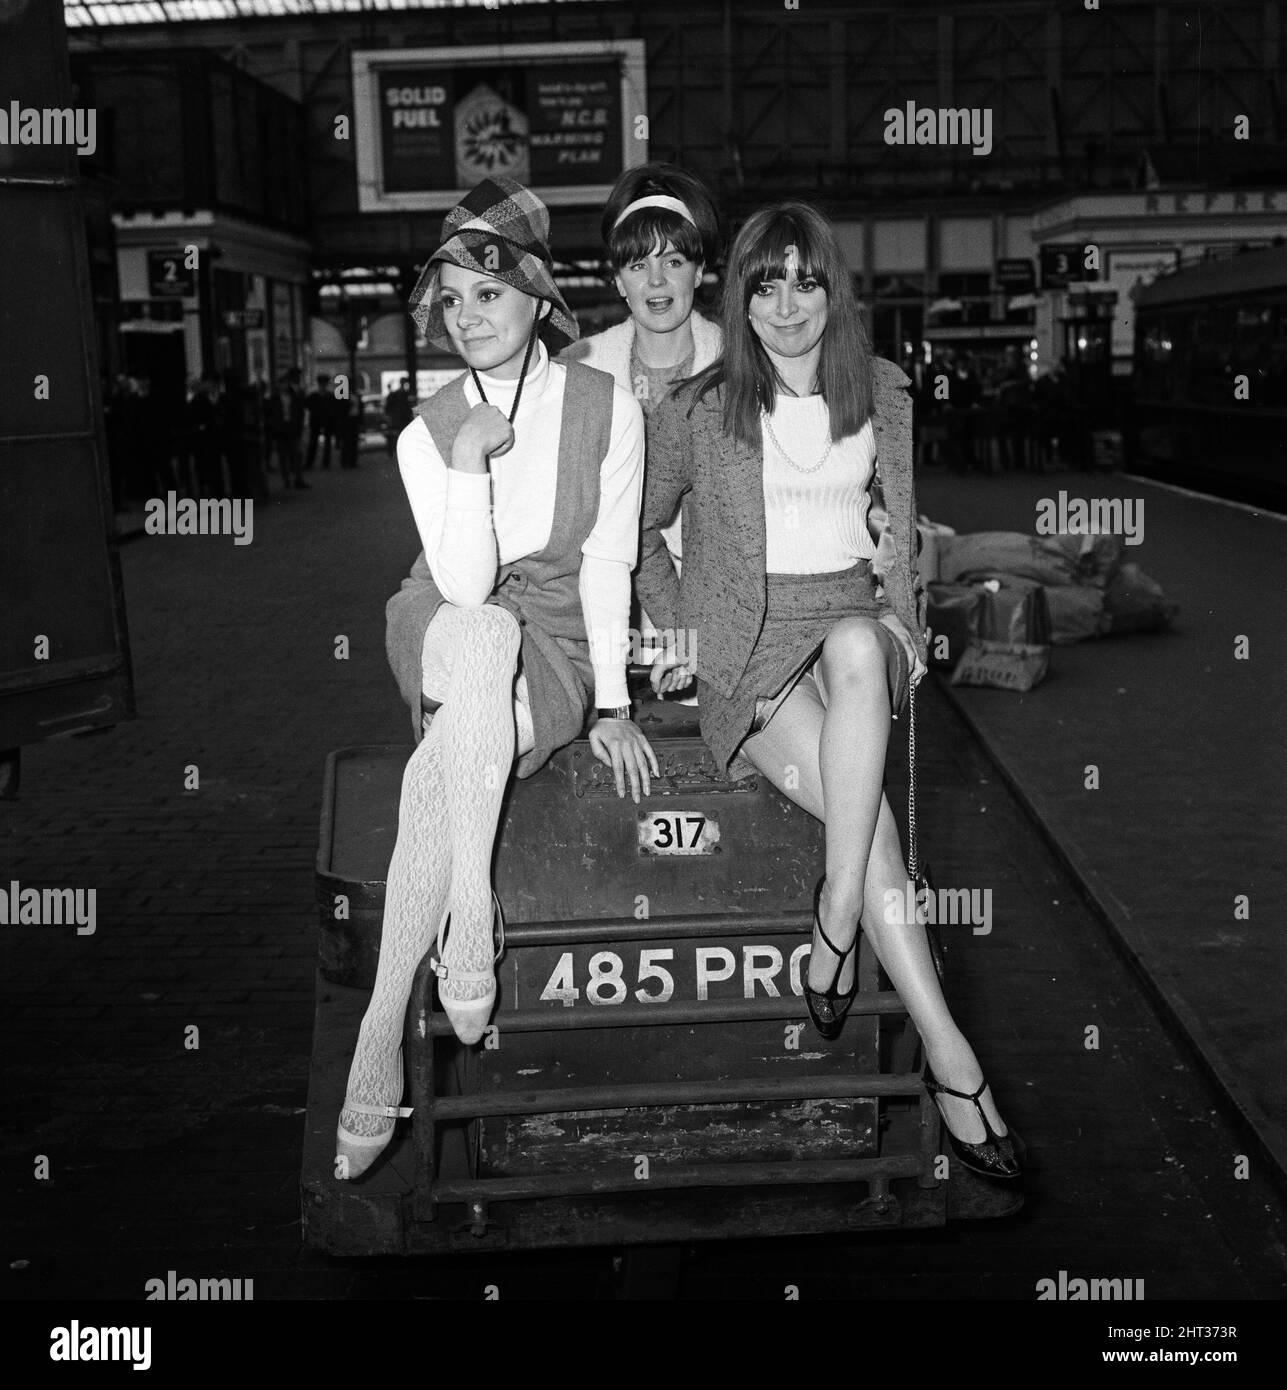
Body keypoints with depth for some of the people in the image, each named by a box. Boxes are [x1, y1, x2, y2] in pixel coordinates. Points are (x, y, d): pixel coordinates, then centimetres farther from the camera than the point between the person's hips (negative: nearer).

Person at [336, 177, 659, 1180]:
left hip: (556, 642, -1)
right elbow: (465, 587, -11)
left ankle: (384, 1025, -28)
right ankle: (472, 908, -35)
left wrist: (612, 704, -8)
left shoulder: (606, 407, -1)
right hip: (446, 628, 1)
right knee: (483, 635, -39)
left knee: (440, 772, -33)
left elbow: (607, 561, -3)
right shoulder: (427, 434, 1)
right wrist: (467, 463, -21)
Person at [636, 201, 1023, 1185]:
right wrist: (676, 624, 6)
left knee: (857, 646, -39)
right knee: (862, 803, -28)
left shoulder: (883, 394, 12)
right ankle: (948, 1053, -26)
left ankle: (836, 917, -32)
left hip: (853, 616, 2)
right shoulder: (699, 409, 5)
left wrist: (902, 616, 5)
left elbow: (908, 523, 20)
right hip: (748, 637, -2)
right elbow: (639, 528, 17)